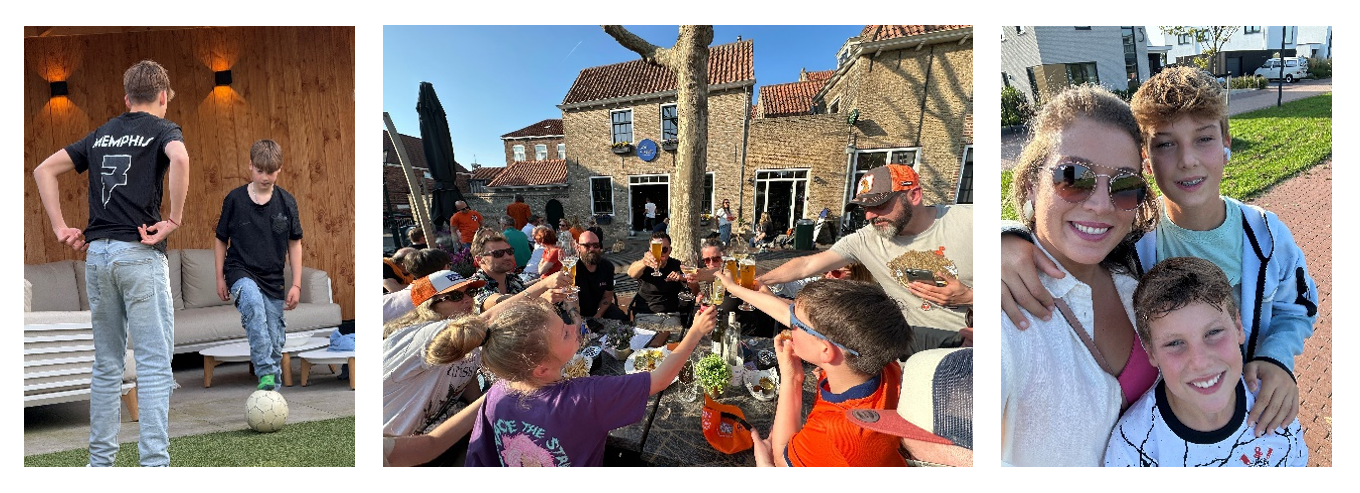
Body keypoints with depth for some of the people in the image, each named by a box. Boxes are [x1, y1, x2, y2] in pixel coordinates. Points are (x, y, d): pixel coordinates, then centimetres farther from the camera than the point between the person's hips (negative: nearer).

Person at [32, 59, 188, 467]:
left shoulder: (100, 135, 19)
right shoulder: (164, 129, 1)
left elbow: (44, 169, 18)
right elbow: (178, 158, -23)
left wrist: (60, 228, 12)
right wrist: (174, 219, -16)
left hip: (97, 253, 6)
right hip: (140, 253, -6)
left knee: (107, 365, 14)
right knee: (154, 365, -5)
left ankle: (100, 460, 19)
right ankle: (154, 463, -8)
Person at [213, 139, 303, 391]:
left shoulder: (286, 202, 1)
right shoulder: (234, 199, -2)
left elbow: (295, 244, 7)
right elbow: (221, 240, 8)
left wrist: (296, 284, 2)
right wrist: (220, 278, 5)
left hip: (274, 278, 3)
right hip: (241, 271, -2)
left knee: (275, 341, 4)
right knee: (254, 304, -35)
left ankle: (274, 388, 21)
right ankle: (266, 373, -35)